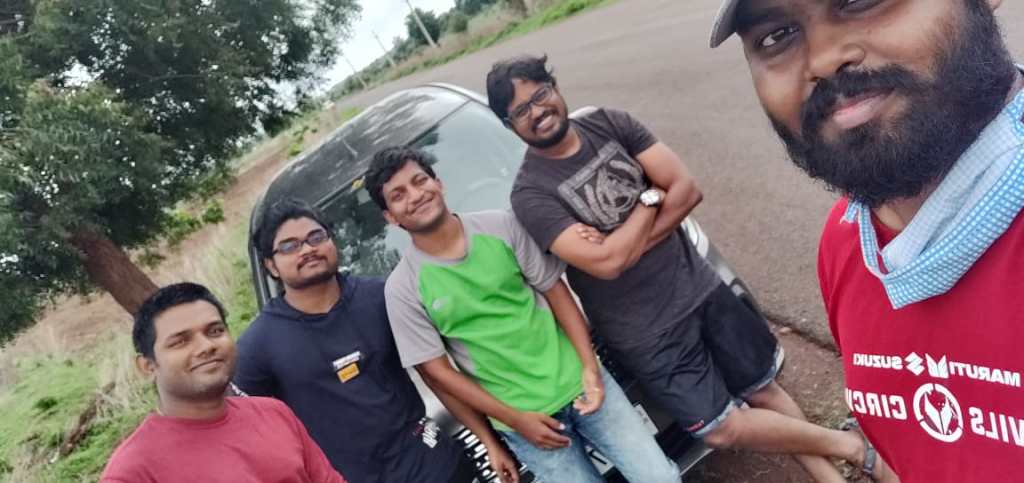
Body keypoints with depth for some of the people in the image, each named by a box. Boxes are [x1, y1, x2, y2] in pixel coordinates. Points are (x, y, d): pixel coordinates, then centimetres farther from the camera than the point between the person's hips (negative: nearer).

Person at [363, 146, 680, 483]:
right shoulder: (403, 287, -9)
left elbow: (555, 291, 1)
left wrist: (590, 367, -8)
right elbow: (436, 369, -6)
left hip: (575, 380, 2)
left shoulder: (501, 226, -3)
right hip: (522, 416, -2)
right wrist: (515, 420, -10)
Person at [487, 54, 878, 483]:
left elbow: (687, 189, -7)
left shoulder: (609, 123, -2)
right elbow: (606, 262, -26)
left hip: (699, 287, 4)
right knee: (722, 428, 0)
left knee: (763, 387, 15)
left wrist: (623, 245, -16)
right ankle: (847, 445, 23)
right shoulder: (530, 194, -16)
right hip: (644, 332, -4)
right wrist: (650, 199, -13)